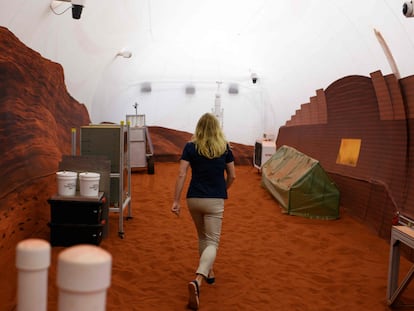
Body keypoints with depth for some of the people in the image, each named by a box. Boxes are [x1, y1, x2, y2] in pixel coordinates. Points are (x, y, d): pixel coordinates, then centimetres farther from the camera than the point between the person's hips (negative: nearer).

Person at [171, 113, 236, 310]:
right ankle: (197, 281, -24)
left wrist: (176, 201, -6)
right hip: (215, 201, -2)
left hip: (194, 199, 2)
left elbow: (181, 175, -8)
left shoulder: (190, 147, -1)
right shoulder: (225, 148, 1)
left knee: (202, 237, 25)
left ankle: (209, 272, 38)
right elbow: (232, 176, 7)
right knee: (212, 242, -3)